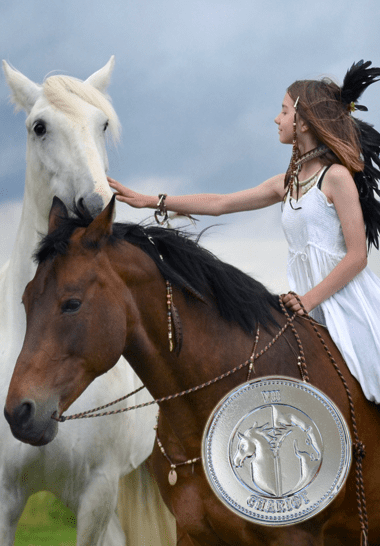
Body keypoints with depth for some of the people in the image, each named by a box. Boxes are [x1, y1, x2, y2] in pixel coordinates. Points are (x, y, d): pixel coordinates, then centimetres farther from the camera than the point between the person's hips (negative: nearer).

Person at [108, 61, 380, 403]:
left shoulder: (336, 176, -8)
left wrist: (309, 299, -17)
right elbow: (219, 204, 19)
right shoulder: (288, 183, 16)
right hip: (309, 304, 7)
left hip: (345, 299, -7)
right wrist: (150, 201, 17)